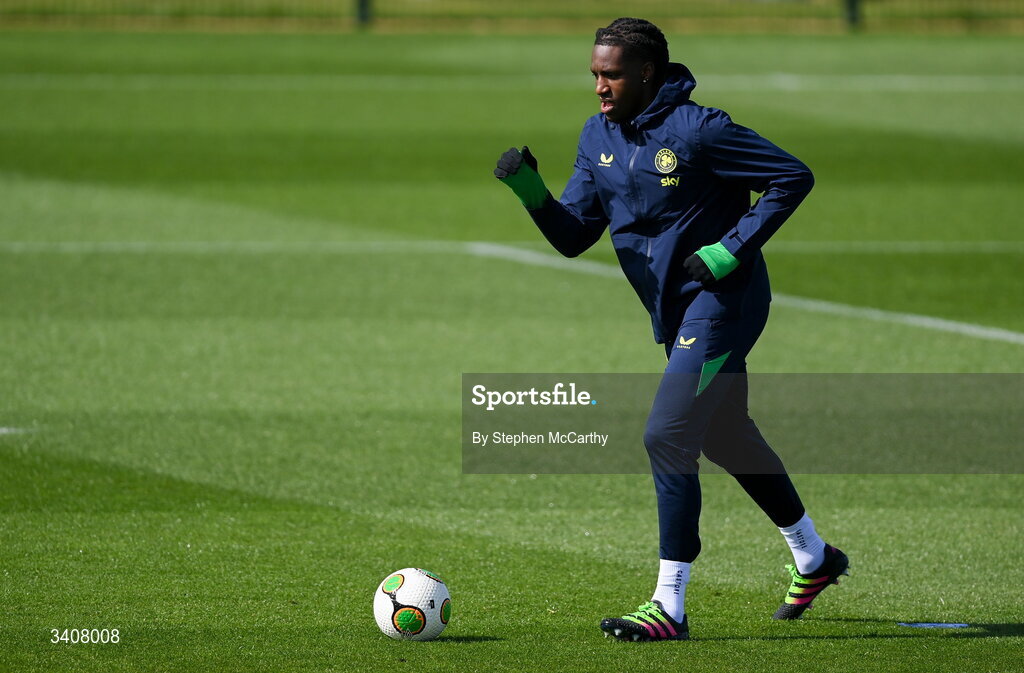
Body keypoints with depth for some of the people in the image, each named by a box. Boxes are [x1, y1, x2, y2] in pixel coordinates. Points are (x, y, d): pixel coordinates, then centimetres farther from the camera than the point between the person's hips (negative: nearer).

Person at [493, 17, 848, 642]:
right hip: (676, 309, 9)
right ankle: (814, 559, 41)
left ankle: (669, 608, -13)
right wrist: (531, 191, -15)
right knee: (728, 439, 21)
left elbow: (794, 177, -14)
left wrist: (733, 248, -19)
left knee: (667, 437, -17)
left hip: (721, 302, -9)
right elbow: (573, 235, 4)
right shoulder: (599, 136, 4)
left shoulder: (697, 130, -19)